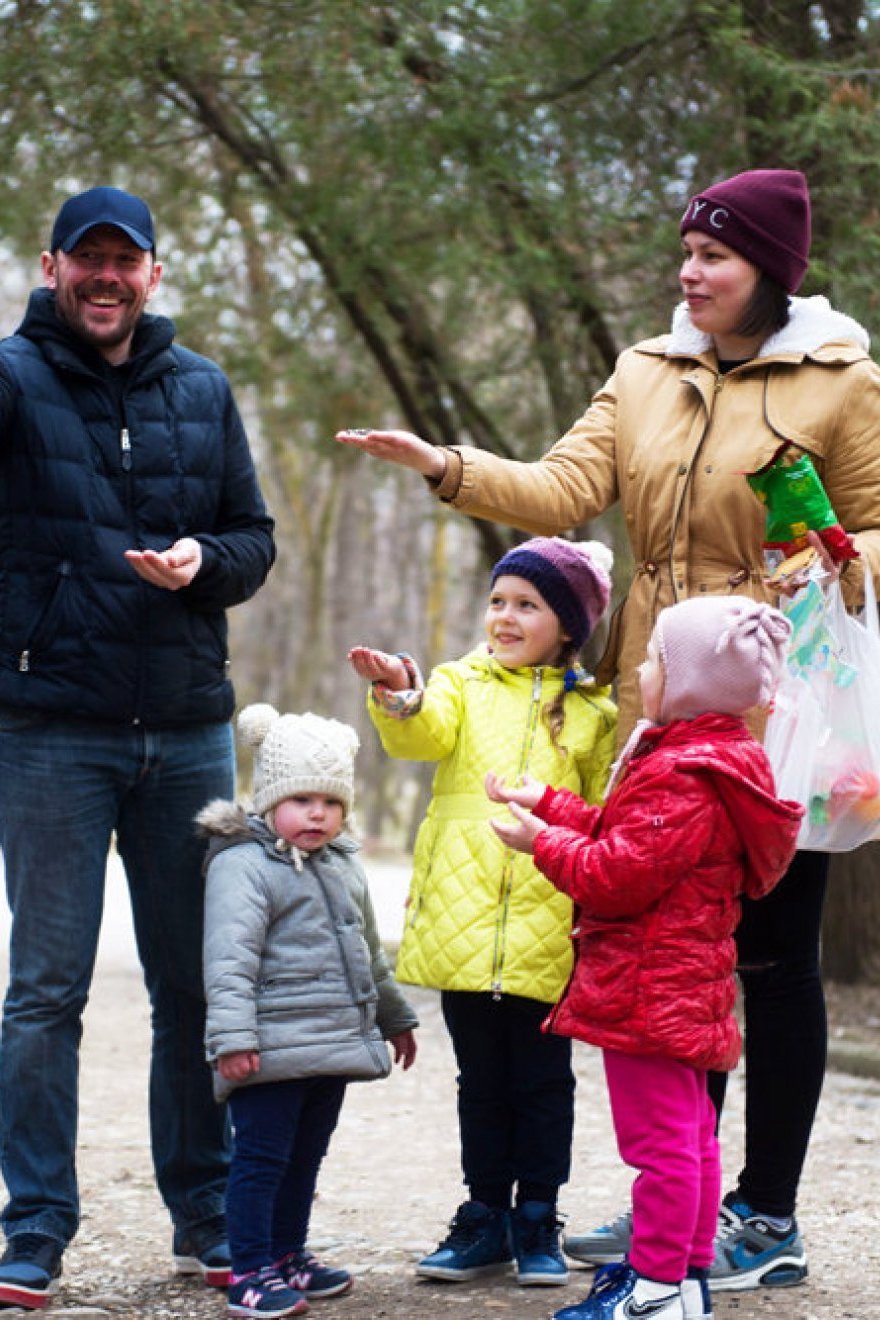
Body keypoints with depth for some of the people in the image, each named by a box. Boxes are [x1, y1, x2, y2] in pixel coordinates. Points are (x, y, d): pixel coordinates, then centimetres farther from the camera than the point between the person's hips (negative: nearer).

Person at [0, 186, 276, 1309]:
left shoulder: (202, 392, 10)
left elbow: (255, 537, 14)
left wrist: (204, 561, -8)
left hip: (189, 731, 4)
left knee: (197, 985, 10)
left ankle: (206, 1216, 22)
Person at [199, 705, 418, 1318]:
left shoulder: (345, 864, 16)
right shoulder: (243, 865, -11)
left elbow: (369, 952, 29)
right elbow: (230, 957, -20)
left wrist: (394, 1017, 34)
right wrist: (232, 1034, -28)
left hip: (334, 1047, 8)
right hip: (273, 1052, -8)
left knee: (306, 1157, 16)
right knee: (261, 1158, -5)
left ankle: (287, 1255, 28)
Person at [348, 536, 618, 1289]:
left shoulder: (592, 714, 6)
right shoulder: (463, 684, 8)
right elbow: (425, 733, -14)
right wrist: (400, 697, -36)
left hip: (547, 933, -1)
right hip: (462, 920, 1)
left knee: (542, 1078, 6)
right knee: (481, 1077, 11)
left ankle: (538, 1220, 16)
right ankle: (486, 1214, 21)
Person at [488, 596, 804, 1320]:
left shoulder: (681, 781, -22)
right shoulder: (707, 757, 13)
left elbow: (617, 875, -23)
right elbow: (621, 839, 19)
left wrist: (543, 842, -9)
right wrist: (549, 804, 18)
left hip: (648, 988, -11)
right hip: (683, 985, 11)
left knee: (661, 1138, -5)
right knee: (689, 1135, 16)